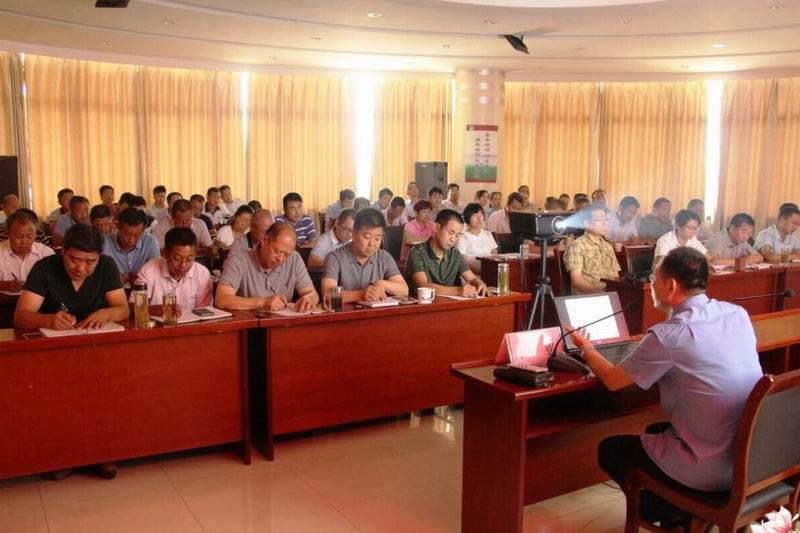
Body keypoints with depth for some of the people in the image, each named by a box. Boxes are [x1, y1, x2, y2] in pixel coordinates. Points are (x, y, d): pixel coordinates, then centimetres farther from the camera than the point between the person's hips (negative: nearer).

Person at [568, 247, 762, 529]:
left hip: (711, 468, -7)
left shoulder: (668, 335, -21)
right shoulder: (739, 314, -1)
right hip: (753, 454, 7)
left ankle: (673, 513, 23)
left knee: (610, 450, 14)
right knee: (657, 430, 30)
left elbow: (612, 380, -7)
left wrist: (587, 349, 12)